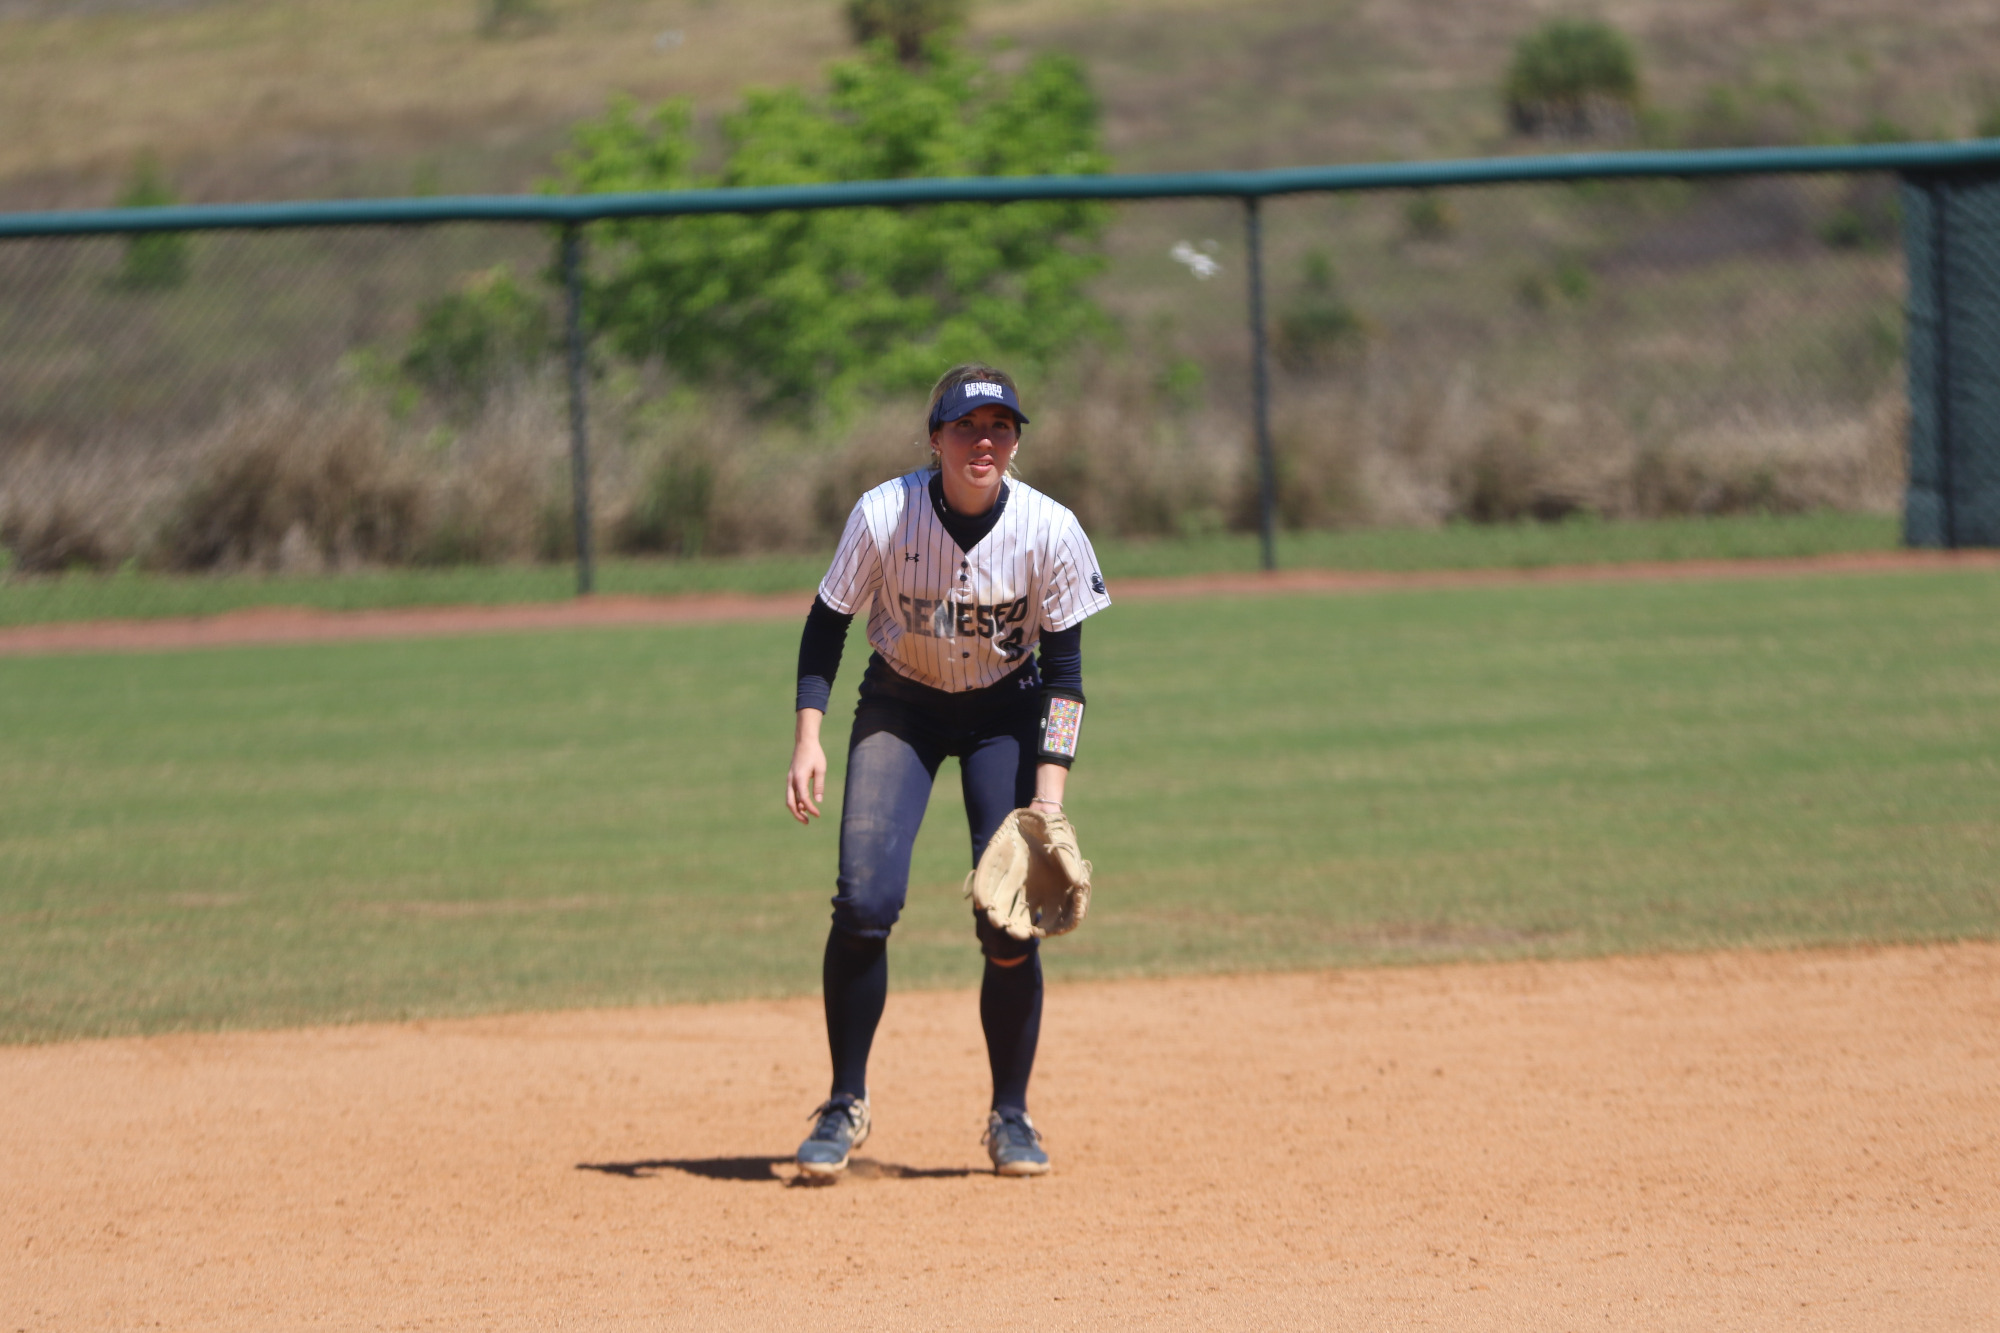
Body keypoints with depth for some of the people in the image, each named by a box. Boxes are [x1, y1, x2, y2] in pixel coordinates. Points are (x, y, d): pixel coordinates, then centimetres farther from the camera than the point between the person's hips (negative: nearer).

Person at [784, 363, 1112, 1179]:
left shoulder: (1051, 532, -21)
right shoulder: (883, 516, -22)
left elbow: (1063, 669, -13)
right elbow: (827, 623, -8)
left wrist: (1050, 796, -20)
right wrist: (808, 737, -18)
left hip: (1005, 713, 0)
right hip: (900, 706, 0)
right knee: (865, 902, -16)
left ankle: (1011, 1116, 7)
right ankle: (846, 1105, 0)